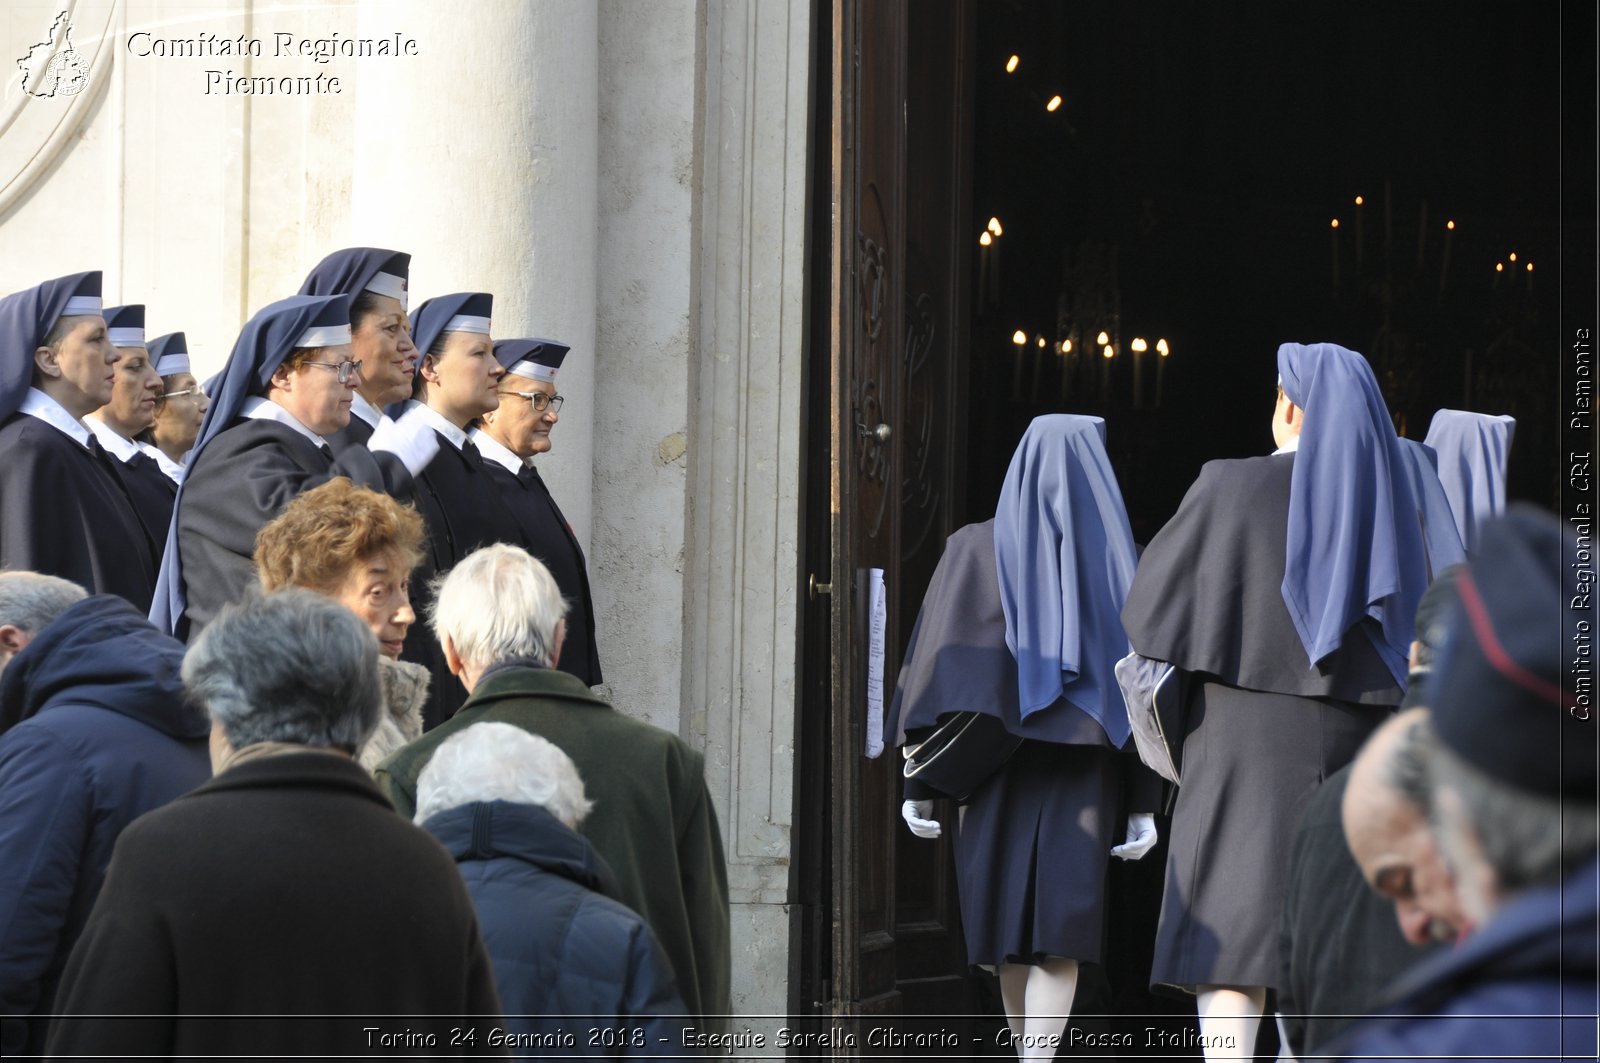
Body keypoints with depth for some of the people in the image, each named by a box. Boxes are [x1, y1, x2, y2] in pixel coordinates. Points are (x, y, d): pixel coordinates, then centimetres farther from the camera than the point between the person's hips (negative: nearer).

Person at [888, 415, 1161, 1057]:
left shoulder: (974, 549, 1)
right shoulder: (1114, 559, 3)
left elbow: (937, 662, -3)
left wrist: (917, 782, -1)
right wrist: (1143, 804, 3)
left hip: (995, 764, 1)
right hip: (1085, 774, -1)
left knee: (1008, 924, 15)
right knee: (1060, 934, -5)